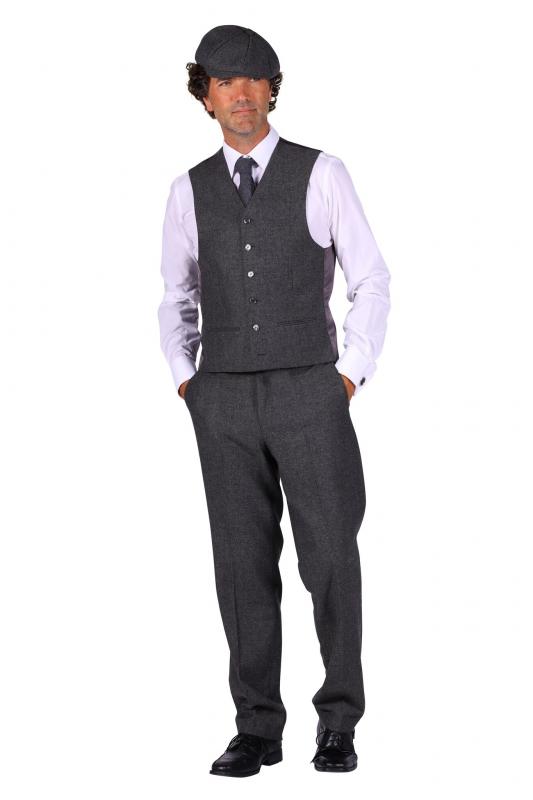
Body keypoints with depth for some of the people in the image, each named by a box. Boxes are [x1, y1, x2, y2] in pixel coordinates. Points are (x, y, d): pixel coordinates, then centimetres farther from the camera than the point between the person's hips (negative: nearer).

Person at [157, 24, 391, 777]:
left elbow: (371, 281, 2)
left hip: (308, 394, -2)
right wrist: (187, 386, 5)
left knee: (331, 559, -4)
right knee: (244, 565, 2)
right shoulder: (189, 191, 8)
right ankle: (258, 729, 12)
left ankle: (338, 723, 10)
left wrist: (350, 379, -6)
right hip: (225, 402, 2)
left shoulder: (322, 174, -1)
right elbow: (177, 302, 18)